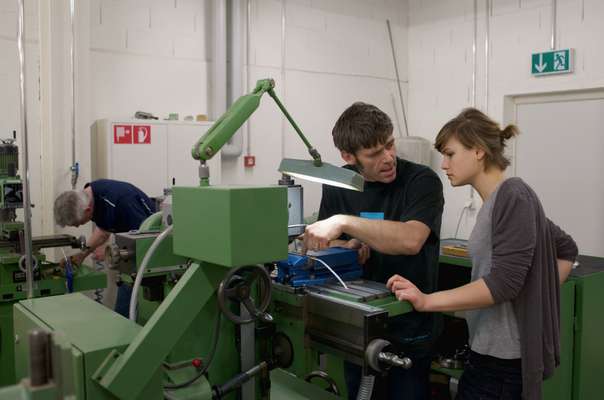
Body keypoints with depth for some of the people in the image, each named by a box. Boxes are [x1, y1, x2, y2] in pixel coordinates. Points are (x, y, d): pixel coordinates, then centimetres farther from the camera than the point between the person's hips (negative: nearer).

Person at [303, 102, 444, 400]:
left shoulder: (422, 181, -16)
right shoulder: (338, 184, -1)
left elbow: (410, 241, -33)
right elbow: (320, 244, 6)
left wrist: (344, 222, -35)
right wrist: (347, 248, -14)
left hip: (409, 331, -4)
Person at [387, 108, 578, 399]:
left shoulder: (512, 195, -16)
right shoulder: (496, 201, 11)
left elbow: (503, 282, -23)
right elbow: (567, 249, 20)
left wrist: (427, 301, -24)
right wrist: (541, 296, 10)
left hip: (504, 356, -9)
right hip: (492, 349, 9)